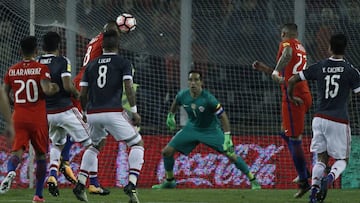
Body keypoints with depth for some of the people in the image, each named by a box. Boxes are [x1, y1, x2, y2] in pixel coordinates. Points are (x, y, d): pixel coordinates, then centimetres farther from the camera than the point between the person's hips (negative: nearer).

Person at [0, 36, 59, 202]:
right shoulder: (41, 69, -7)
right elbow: (46, 90, -20)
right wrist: (55, 88, 1)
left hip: (19, 118, 2)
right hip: (38, 118, -2)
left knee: (17, 151, -3)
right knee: (41, 156, 12)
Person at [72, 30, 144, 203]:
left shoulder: (91, 65, 15)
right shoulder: (123, 63, 4)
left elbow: (82, 94, 14)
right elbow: (128, 88, -9)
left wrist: (85, 112, 29)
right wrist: (134, 111, -4)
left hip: (93, 113, 5)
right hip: (113, 112, -5)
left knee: (95, 146, 29)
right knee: (138, 144, 8)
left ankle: (80, 184, 18)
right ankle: (131, 184, -10)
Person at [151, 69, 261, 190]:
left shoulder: (208, 99, -29)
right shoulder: (183, 95, -16)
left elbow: (223, 116, -24)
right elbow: (176, 103, 10)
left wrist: (227, 137, -31)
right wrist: (170, 116, 23)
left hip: (211, 130, -4)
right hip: (192, 128, 4)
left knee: (230, 154, -15)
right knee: (167, 152, -4)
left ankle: (253, 180, -2)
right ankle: (169, 181, 19)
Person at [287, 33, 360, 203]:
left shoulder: (319, 67, 2)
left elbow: (292, 81, 6)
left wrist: (291, 97, 24)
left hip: (320, 119, 3)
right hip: (339, 121, -3)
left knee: (321, 159, 13)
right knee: (342, 160, 10)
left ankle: (314, 189, -9)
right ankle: (330, 178, -21)